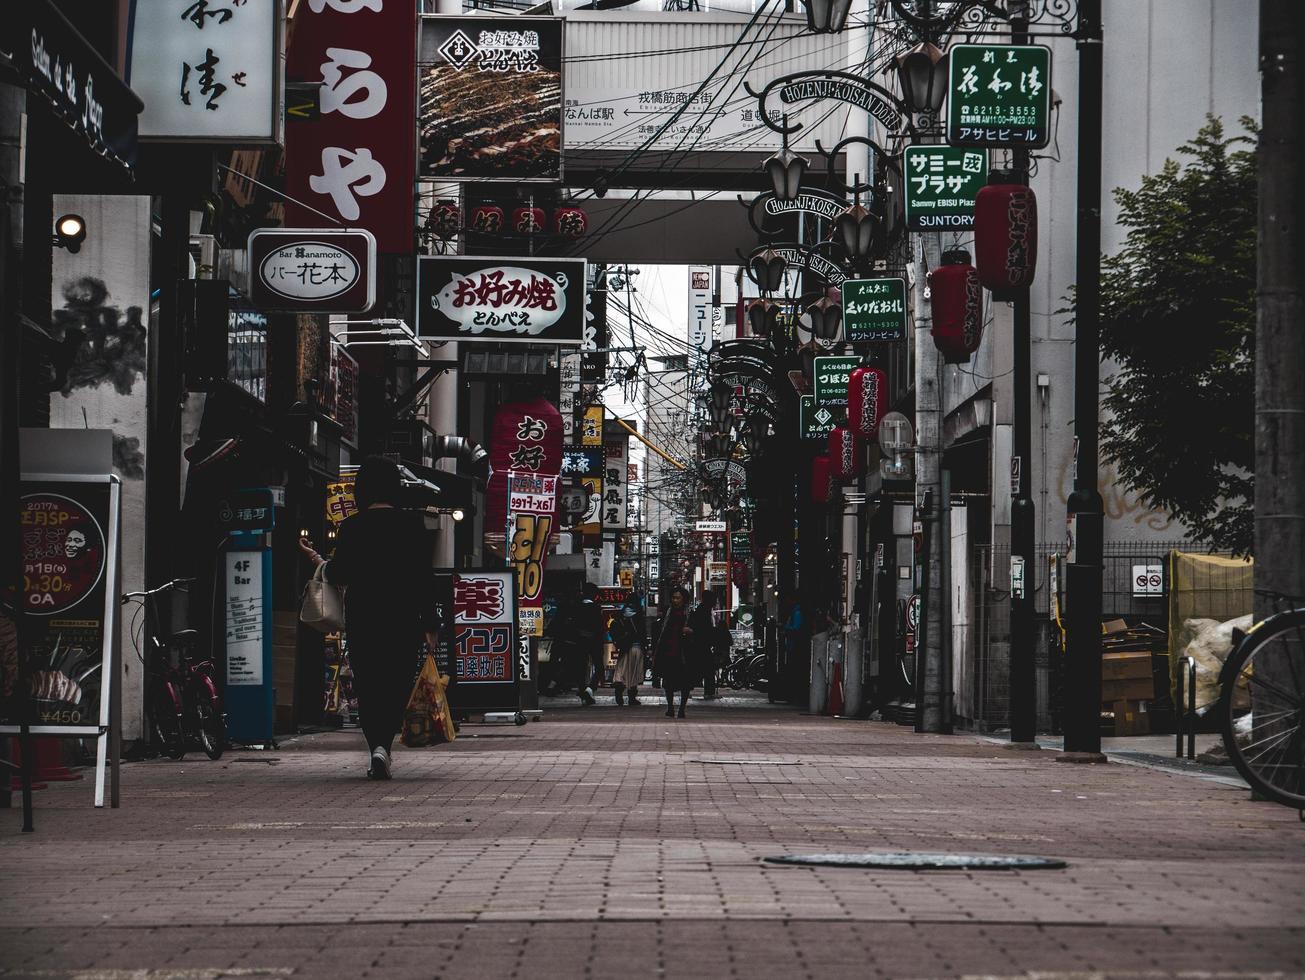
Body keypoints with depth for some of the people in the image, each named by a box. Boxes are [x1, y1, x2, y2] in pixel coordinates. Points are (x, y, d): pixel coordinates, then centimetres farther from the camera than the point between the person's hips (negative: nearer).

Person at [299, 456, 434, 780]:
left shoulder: (353, 526, -5)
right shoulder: (413, 523, -2)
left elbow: (338, 575, -1)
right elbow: (424, 578, -1)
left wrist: (317, 559, 21)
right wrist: (429, 625, 5)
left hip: (362, 620, 0)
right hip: (404, 620, 0)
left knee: (367, 688, 10)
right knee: (397, 686, 6)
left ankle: (376, 747, -3)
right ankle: (383, 746, -14)